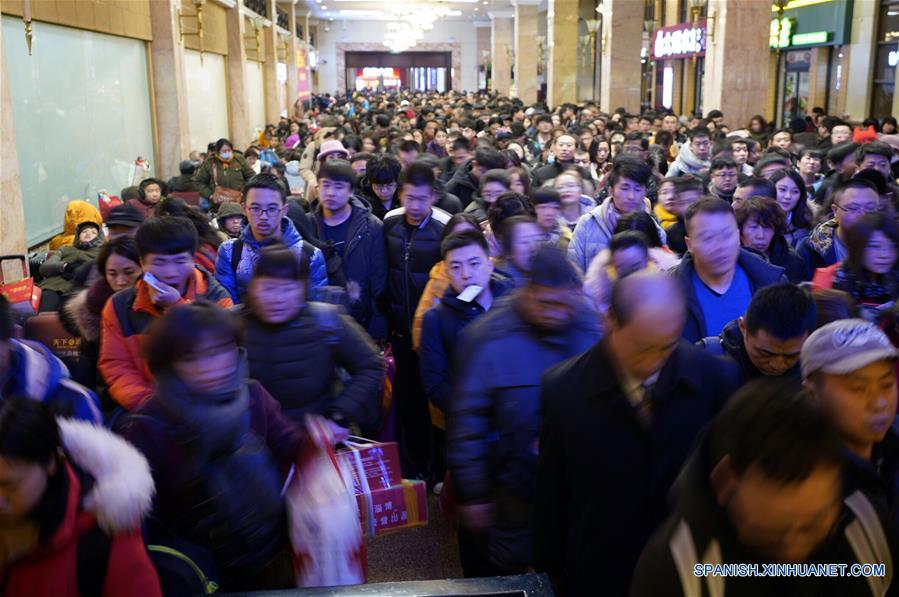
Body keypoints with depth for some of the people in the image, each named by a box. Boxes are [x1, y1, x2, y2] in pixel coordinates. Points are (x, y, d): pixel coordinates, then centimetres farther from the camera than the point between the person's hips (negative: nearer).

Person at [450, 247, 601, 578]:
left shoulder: (591, 330, -9)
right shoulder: (489, 338, -18)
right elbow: (468, 421, -13)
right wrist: (472, 494, -10)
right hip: (517, 487, -3)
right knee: (505, 574, 17)